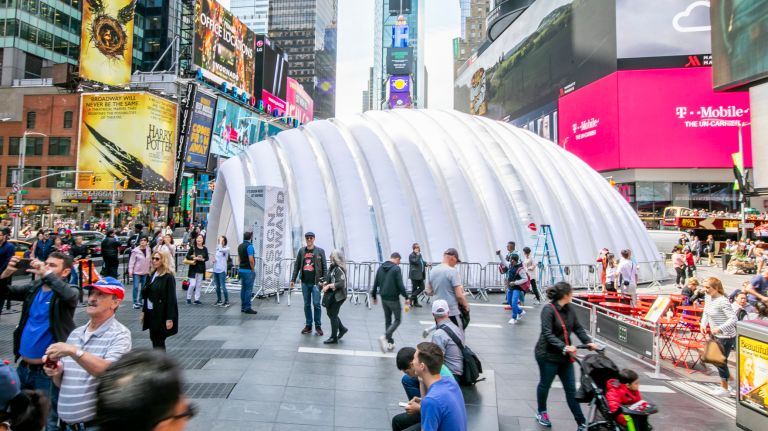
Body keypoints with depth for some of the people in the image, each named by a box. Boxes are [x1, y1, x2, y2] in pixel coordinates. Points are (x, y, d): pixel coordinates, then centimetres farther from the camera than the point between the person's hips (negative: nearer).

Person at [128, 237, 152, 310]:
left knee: (144, 287, 10)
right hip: (137, 272, -4)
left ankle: (140, 301, 21)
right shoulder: (135, 251, -10)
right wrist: (130, 270, -12)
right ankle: (135, 302, 3)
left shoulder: (149, 250, 1)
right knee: (136, 287, -4)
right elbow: (132, 261, -7)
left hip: (145, 272, 4)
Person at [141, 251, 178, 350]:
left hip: (161, 315, -7)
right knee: (154, 340, 14)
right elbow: (147, 294, 14)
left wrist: (170, 318, -19)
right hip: (151, 313, 7)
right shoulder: (153, 274, 9)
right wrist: (144, 311, 13)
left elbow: (171, 299, -17)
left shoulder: (168, 277, -14)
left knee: (158, 343, -1)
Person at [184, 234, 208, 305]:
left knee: (199, 285, 7)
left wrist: (202, 259, -13)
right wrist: (195, 258, -19)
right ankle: (188, 298, 13)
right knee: (192, 284, -6)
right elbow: (187, 256, -6)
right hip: (193, 268, -3)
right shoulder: (193, 248, -5)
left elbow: (207, 258, 7)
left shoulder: (205, 249, 3)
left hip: (201, 269, 3)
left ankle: (197, 299, 15)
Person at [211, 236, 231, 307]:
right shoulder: (217, 248, 12)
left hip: (222, 270, -7)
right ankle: (219, 300, 25)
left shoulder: (226, 248, -7)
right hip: (215, 269, 7)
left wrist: (221, 241, -16)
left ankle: (227, 301, 1)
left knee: (223, 286, -8)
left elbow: (221, 249, -27)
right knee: (217, 286, 14)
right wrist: (213, 259, 2)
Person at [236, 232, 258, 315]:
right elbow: (251, 260, -20)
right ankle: (247, 308, -4)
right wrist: (253, 269, -10)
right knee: (248, 289, -5)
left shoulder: (240, 246, 12)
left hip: (241, 269, 9)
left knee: (243, 288, 12)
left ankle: (243, 307, 16)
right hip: (248, 270, -9)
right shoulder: (249, 246, -15)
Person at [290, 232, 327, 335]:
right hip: (305, 282, 3)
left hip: (316, 282, -3)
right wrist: (293, 279, 7)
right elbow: (296, 265, 11)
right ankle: (308, 325, 20)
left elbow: (324, 266, -1)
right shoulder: (301, 251, 8)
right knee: (307, 305, 10)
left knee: (316, 304, -3)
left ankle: (318, 326, 11)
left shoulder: (320, 251, 0)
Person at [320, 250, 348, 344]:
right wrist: (326, 283, 3)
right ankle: (342, 328, 34)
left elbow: (341, 283, -27)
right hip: (332, 295, 9)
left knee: (333, 315, 2)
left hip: (338, 296, -9)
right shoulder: (332, 267, 8)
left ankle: (334, 338, 15)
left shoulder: (339, 269, -21)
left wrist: (329, 286, -24)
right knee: (330, 313, 18)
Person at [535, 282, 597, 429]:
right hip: (548, 355, -6)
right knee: (545, 384, 14)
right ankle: (541, 412, 37)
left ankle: (581, 423, 15)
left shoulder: (569, 309, 2)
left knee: (571, 388, 8)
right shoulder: (548, 310, -20)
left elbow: (578, 328, 4)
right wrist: (564, 347, -35)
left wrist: (588, 342, -11)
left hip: (565, 355, 6)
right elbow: (547, 334, -25)